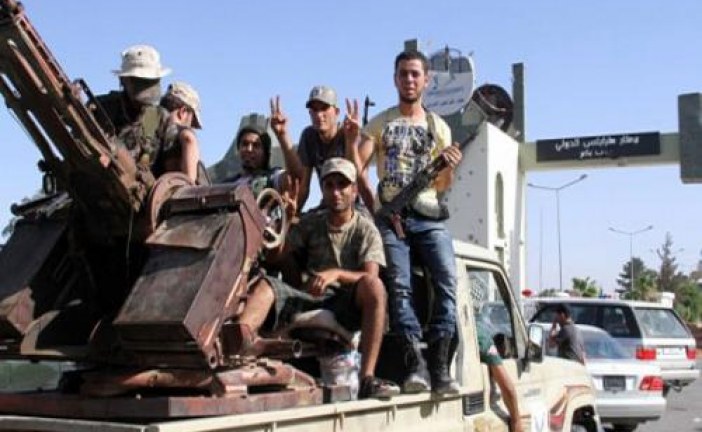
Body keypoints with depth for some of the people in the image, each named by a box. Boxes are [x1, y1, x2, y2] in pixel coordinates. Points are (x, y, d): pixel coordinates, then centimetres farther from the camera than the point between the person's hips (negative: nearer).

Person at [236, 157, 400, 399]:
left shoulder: (366, 230, 8)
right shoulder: (310, 224, 18)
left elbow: (370, 277, -8)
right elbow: (276, 257, 9)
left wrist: (335, 274, -25)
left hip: (347, 304, -2)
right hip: (308, 300, 2)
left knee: (374, 286, -33)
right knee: (265, 285, -24)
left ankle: (367, 378, -39)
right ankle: (242, 333, -59)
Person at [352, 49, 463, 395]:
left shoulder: (438, 127, 19)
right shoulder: (379, 123, 15)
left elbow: (442, 186, 16)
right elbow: (357, 168, 5)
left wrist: (449, 168, -4)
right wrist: (374, 207, -11)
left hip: (429, 217, 1)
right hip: (391, 216, -1)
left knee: (448, 283, -20)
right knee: (399, 288, -18)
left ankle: (439, 367, -21)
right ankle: (416, 365, -21)